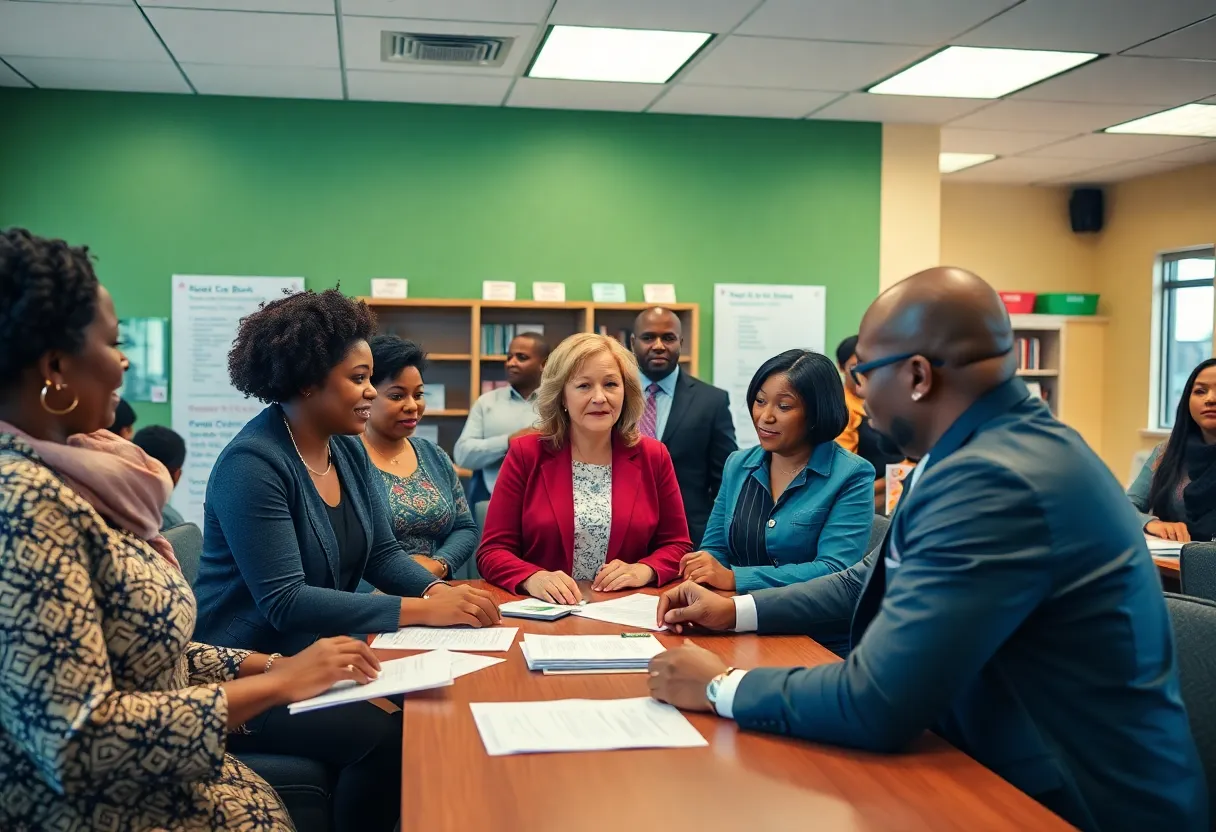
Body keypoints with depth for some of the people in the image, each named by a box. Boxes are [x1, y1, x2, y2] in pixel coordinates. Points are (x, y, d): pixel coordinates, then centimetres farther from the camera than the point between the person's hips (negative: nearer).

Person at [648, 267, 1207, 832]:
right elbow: (881, 583, 16)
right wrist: (736, 611, 12)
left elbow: (875, 705, -28)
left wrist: (720, 688, -14)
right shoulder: (1001, 444, 4)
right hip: (1021, 772, 8)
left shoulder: (994, 482, -28)